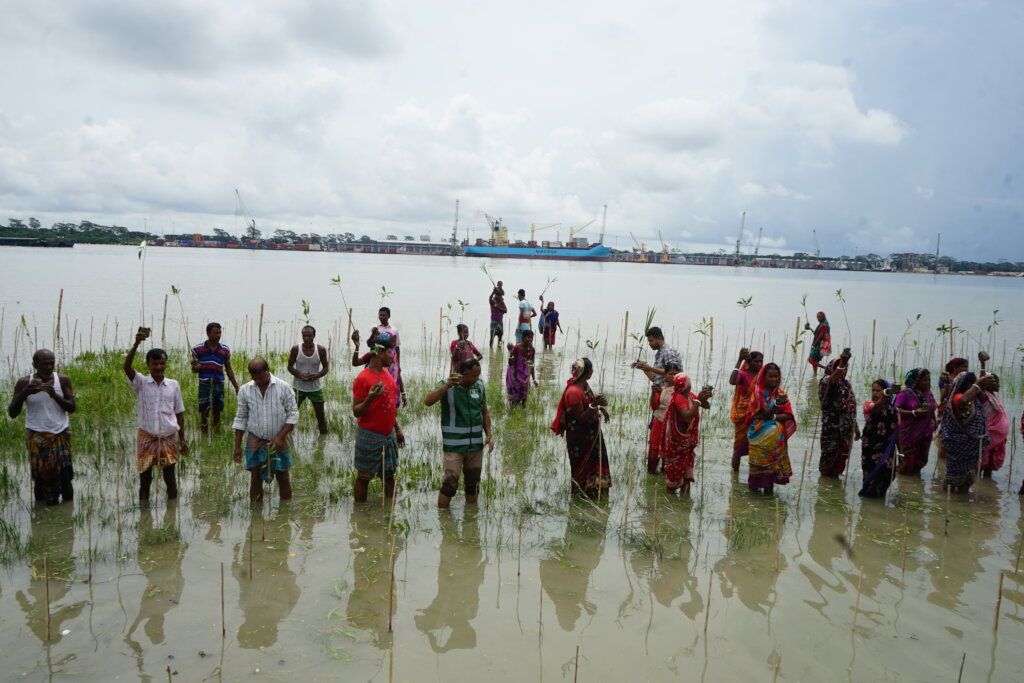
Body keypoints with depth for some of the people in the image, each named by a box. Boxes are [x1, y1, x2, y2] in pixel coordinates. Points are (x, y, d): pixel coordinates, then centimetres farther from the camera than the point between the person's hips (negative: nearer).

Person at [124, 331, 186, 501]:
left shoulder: (174, 385, 3)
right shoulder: (141, 382, -2)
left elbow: (179, 412, 8)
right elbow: (127, 367, -22)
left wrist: (182, 439, 7)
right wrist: (136, 344, -36)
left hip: (168, 438, 1)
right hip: (146, 438, -1)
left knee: (170, 478, 9)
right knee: (145, 478, 8)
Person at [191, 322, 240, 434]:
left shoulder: (225, 350, 5)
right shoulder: (198, 349, 0)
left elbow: (229, 370, 13)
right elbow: (194, 370, 7)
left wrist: (236, 387, 10)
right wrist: (196, 367, -18)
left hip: (219, 384, 2)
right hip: (204, 385, -2)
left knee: (217, 413, 8)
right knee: (204, 413, 3)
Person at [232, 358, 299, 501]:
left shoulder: (284, 388, -9)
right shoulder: (245, 390, -3)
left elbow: (293, 414, -7)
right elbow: (240, 419, 3)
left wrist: (280, 437, -15)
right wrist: (237, 446, 1)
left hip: (279, 441, -1)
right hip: (255, 441, 1)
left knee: (283, 478, 6)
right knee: (255, 478, 4)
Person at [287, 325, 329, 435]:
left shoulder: (321, 350, -10)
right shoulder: (295, 349, -11)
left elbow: (326, 367, -1)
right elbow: (290, 366, -2)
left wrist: (318, 375, -22)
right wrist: (299, 374, -21)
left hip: (315, 387, 0)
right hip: (298, 387, 0)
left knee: (321, 416, 8)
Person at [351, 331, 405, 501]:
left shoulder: (387, 373, 7)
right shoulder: (362, 378, -17)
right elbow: (356, 412, -14)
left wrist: (397, 429, 19)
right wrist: (370, 399, -32)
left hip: (389, 435, 7)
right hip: (370, 436, -7)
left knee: (389, 474, 14)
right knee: (364, 477, 6)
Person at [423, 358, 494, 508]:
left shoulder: (479, 386, 3)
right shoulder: (447, 386, -10)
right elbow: (428, 402, -26)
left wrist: (488, 435, 4)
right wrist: (447, 386, -34)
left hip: (476, 444, 5)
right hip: (454, 446, -5)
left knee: (473, 483, 15)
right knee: (450, 483, -7)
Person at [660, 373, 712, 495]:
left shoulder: (691, 395, 0)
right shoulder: (678, 398, -25)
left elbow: (706, 406, 7)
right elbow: (688, 416, -36)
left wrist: (704, 398, -16)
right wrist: (698, 399, -35)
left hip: (688, 437, 8)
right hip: (678, 438, -8)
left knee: (687, 460, 15)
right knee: (676, 462, 5)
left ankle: (684, 485, 25)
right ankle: (671, 487, 21)